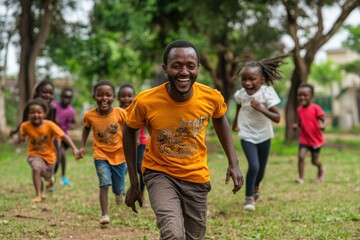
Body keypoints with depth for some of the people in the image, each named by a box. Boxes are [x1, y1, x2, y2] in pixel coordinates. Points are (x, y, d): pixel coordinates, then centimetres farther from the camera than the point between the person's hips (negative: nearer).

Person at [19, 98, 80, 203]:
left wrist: (74, 148, -35)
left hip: (49, 155, 1)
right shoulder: (25, 126, -18)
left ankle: (50, 179, 62)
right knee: (36, 168, -33)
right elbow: (22, 136, 5)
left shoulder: (49, 125, -24)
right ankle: (39, 195, -18)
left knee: (48, 177, 20)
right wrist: (21, 138, -16)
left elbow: (64, 136, -27)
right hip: (35, 154, -1)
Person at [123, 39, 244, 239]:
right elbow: (129, 132, -3)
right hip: (160, 174, -3)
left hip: (197, 177, 3)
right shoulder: (145, 101, -23)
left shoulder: (211, 97, -17)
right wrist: (134, 182, -2)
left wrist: (233, 163, 2)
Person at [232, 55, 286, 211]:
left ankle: (256, 188, 47)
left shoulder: (267, 93, -22)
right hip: (247, 136, 0)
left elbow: (277, 118, -26)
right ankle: (249, 197, -1)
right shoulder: (240, 94, -13)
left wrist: (260, 108, -37)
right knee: (253, 166, -20)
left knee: (261, 169, 14)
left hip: (264, 136, 0)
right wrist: (235, 122, 24)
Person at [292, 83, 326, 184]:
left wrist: (323, 125, -40)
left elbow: (324, 120, -18)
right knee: (301, 156, -16)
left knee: (314, 160, 8)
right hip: (304, 139, 3)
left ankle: (321, 170, 42)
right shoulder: (299, 110, 0)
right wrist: (296, 125, -10)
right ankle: (301, 178, -6)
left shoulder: (315, 108, -15)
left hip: (316, 139, -3)